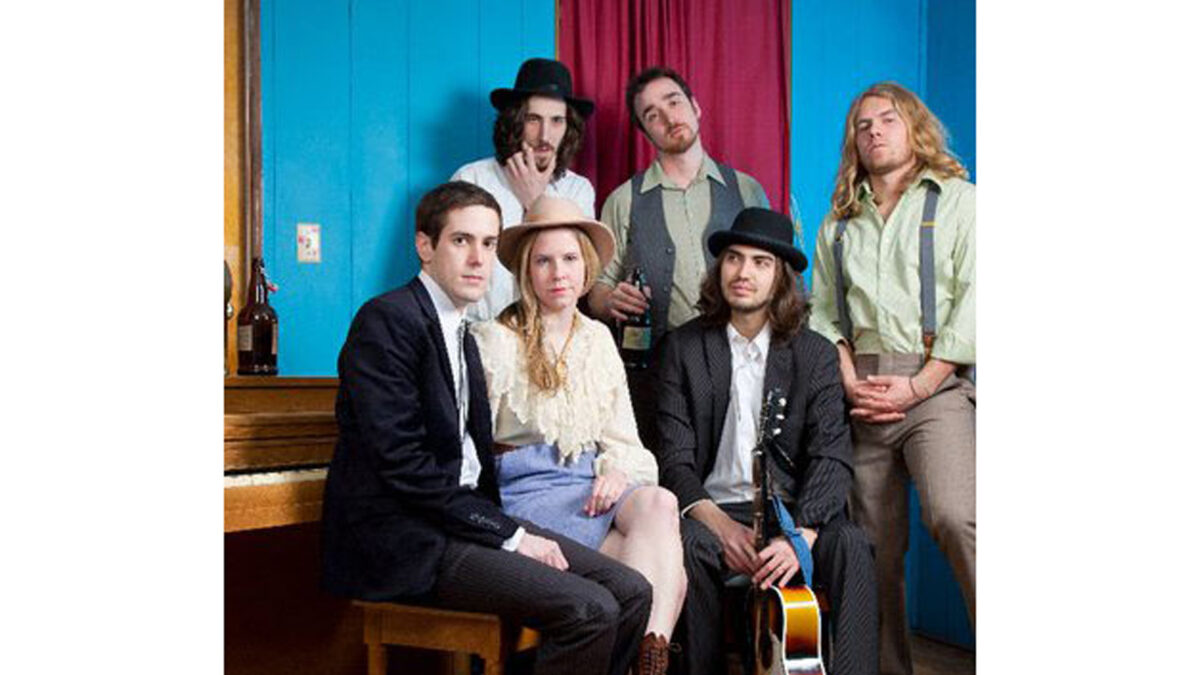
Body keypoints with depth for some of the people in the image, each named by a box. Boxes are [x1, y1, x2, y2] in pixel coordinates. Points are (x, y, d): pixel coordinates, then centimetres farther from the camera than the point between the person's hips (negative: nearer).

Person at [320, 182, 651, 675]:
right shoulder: (387, 320, -10)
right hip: (404, 542, -9)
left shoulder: (461, 335, 19)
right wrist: (508, 535, -15)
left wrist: (513, 531, -3)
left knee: (631, 592, -3)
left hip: (459, 519, 9)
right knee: (590, 610, -21)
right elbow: (402, 462, -18)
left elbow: (474, 459, 14)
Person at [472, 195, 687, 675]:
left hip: (593, 485, 5)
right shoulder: (496, 340, 0)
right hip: (526, 489, -5)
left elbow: (621, 437, 17)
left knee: (658, 502, -30)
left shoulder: (597, 338, 18)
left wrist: (616, 471, -7)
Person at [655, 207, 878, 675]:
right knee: (684, 545, -32)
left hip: (794, 514, 1)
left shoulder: (816, 355, 7)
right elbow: (675, 458, -2)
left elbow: (831, 458, -4)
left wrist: (801, 534, -23)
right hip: (714, 511, 0)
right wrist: (720, 524, -20)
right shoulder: (684, 347, 6)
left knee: (851, 545, -29)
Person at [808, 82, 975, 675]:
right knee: (876, 543, 5)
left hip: (935, 383, -4)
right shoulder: (839, 222, 20)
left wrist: (917, 386, -10)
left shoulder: (957, 200, 8)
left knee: (953, 515, -26)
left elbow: (971, 303, -2)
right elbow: (823, 313, 14)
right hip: (862, 391, 4)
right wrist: (849, 381, -3)